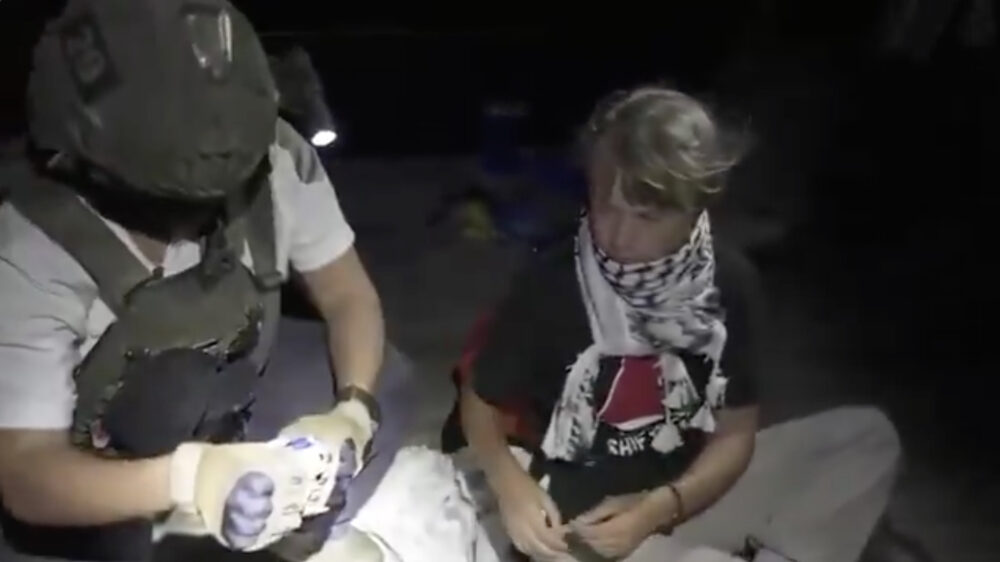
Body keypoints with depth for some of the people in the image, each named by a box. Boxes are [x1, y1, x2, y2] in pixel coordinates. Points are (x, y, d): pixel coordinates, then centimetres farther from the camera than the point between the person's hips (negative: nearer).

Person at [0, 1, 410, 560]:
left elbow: (347, 293, -14)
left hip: (232, 382, 3)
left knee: (381, 386, -15)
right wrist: (185, 479, -50)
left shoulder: (273, 157, -26)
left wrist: (355, 408, -32)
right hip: (98, 463, -2)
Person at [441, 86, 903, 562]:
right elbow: (479, 399, -7)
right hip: (567, 505, -2)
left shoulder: (731, 282, -11)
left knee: (870, 436, -5)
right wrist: (511, 487, -26)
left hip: (680, 490, 3)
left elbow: (737, 430, -7)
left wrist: (657, 510, -23)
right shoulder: (551, 283, -19)